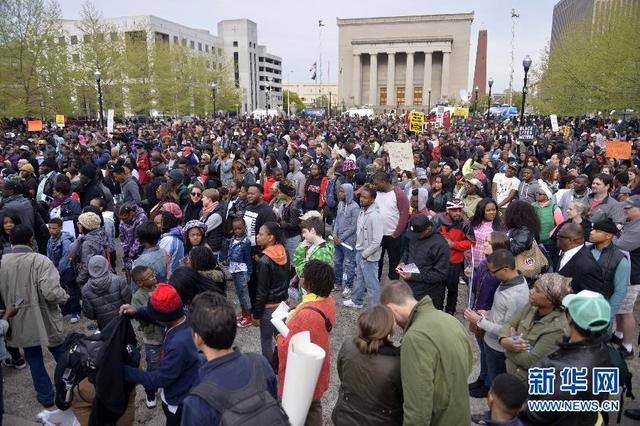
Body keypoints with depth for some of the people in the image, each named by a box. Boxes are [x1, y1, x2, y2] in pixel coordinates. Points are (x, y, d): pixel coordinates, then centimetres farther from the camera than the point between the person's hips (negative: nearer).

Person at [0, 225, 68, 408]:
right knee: (62, 355, 17)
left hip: (20, 323, 3)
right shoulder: (40, 260, -20)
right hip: (44, 319, -3)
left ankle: (46, 396, 31)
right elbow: (51, 292, -27)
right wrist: (65, 296, -7)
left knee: (34, 360, 19)